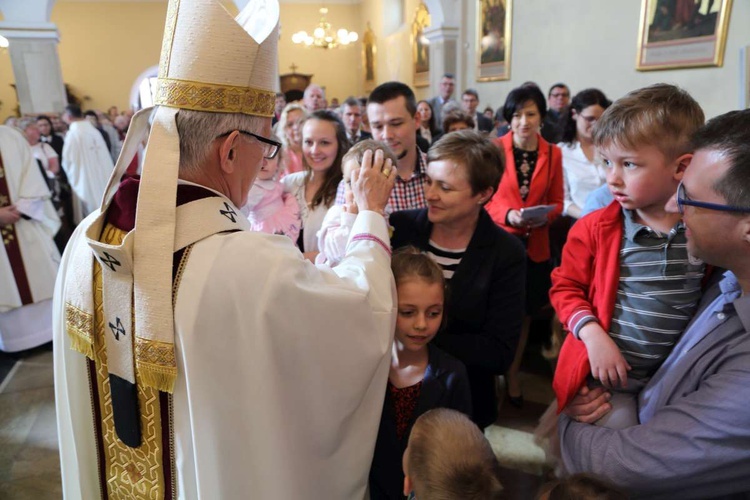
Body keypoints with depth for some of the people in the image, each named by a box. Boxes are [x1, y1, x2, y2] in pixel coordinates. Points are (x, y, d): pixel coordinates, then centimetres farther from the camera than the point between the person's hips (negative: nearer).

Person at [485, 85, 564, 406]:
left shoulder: (552, 154, 3)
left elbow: (556, 202, 8)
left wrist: (544, 218, -13)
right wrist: (507, 215, -21)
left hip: (534, 245, 3)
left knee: (524, 313, 14)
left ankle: (512, 375, 33)